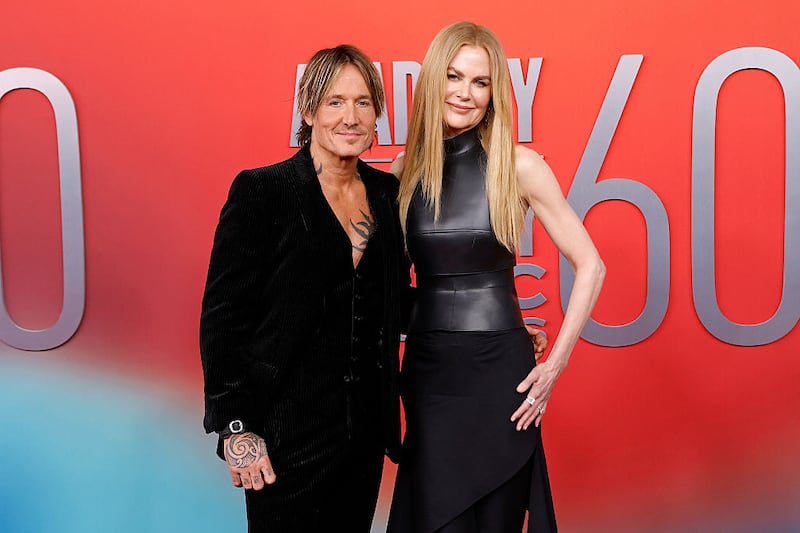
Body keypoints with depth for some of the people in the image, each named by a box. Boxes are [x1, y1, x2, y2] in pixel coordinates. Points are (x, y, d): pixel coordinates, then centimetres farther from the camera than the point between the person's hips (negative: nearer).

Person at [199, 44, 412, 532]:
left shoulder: (389, 194, 6)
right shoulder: (261, 191, -9)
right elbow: (221, 316, -10)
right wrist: (236, 427, -13)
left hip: (366, 429, 5)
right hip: (289, 431, -5)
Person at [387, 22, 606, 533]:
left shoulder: (518, 165, -7)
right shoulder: (406, 168, 3)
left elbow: (590, 267, -5)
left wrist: (555, 364, -9)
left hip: (498, 369, -2)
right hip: (425, 369, 3)